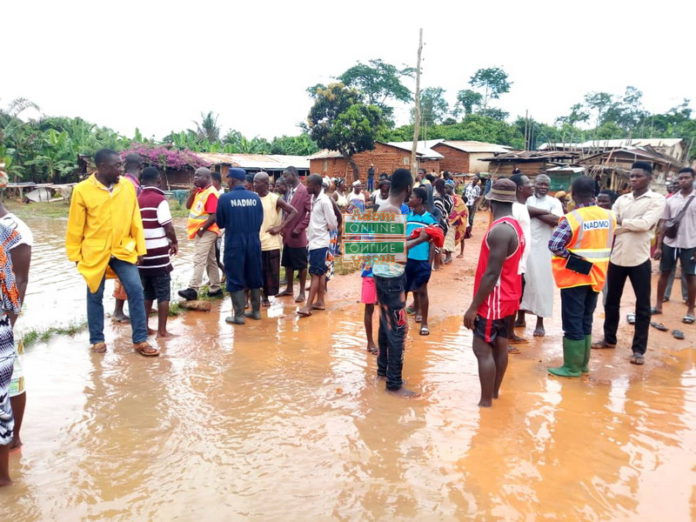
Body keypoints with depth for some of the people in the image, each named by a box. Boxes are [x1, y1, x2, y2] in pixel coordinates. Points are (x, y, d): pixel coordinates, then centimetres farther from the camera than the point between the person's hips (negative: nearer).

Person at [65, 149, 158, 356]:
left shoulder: (128, 186, -2)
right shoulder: (82, 190, -10)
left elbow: (135, 220, 3)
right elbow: (75, 227, -3)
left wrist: (140, 248, 4)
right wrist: (75, 255, 0)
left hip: (123, 250, 2)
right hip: (94, 253, -2)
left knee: (136, 291, -4)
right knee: (95, 296, 10)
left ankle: (140, 340, 6)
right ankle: (97, 340, 27)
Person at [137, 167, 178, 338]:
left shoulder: (137, 200, 7)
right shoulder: (160, 199, -11)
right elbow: (168, 226, -14)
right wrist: (174, 242, 4)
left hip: (142, 253, 6)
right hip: (158, 255, -6)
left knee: (146, 293, 15)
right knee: (163, 294, 2)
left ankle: (144, 327, 19)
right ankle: (162, 330, 4)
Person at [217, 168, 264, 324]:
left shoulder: (225, 198, -10)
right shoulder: (255, 197, -1)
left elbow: (220, 223, 1)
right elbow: (260, 221, 6)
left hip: (234, 244, -4)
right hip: (254, 243, 4)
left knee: (235, 279, 5)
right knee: (254, 277, 15)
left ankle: (239, 315, 8)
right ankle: (256, 311, 24)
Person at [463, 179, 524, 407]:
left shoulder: (499, 230, -24)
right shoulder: (515, 226, 7)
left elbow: (491, 274, -26)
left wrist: (473, 306, -21)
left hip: (494, 300, -10)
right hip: (507, 297, 10)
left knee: (483, 349, -3)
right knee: (500, 346, 17)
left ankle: (486, 402, 5)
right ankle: (494, 392, 29)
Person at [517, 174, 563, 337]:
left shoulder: (554, 202, 2)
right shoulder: (526, 200, 6)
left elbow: (557, 221, -15)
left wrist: (534, 213, -11)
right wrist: (545, 213, -19)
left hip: (543, 249, -2)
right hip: (524, 246, 2)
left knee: (541, 283, 1)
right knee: (521, 280, 9)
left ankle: (540, 322, 10)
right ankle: (521, 316, 25)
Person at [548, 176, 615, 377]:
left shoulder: (572, 218, -18)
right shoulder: (609, 216, 0)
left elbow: (554, 244, -24)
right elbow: (606, 244, 10)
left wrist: (570, 255, -10)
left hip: (574, 276, -6)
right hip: (596, 276, 6)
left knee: (572, 323, 3)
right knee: (586, 321, 16)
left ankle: (572, 367, 10)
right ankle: (583, 363, 26)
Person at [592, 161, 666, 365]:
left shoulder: (657, 200, -4)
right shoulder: (621, 199, 9)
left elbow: (645, 224, -18)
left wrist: (621, 222, -10)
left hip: (639, 259, -4)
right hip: (617, 257, 4)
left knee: (642, 306, 3)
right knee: (611, 300, 14)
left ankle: (638, 349, 12)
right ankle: (609, 338, 31)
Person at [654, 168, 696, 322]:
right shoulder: (671, 200, 4)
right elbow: (663, 224, 6)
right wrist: (658, 246, 2)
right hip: (669, 243, 3)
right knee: (664, 273, 9)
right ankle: (658, 305, 21)